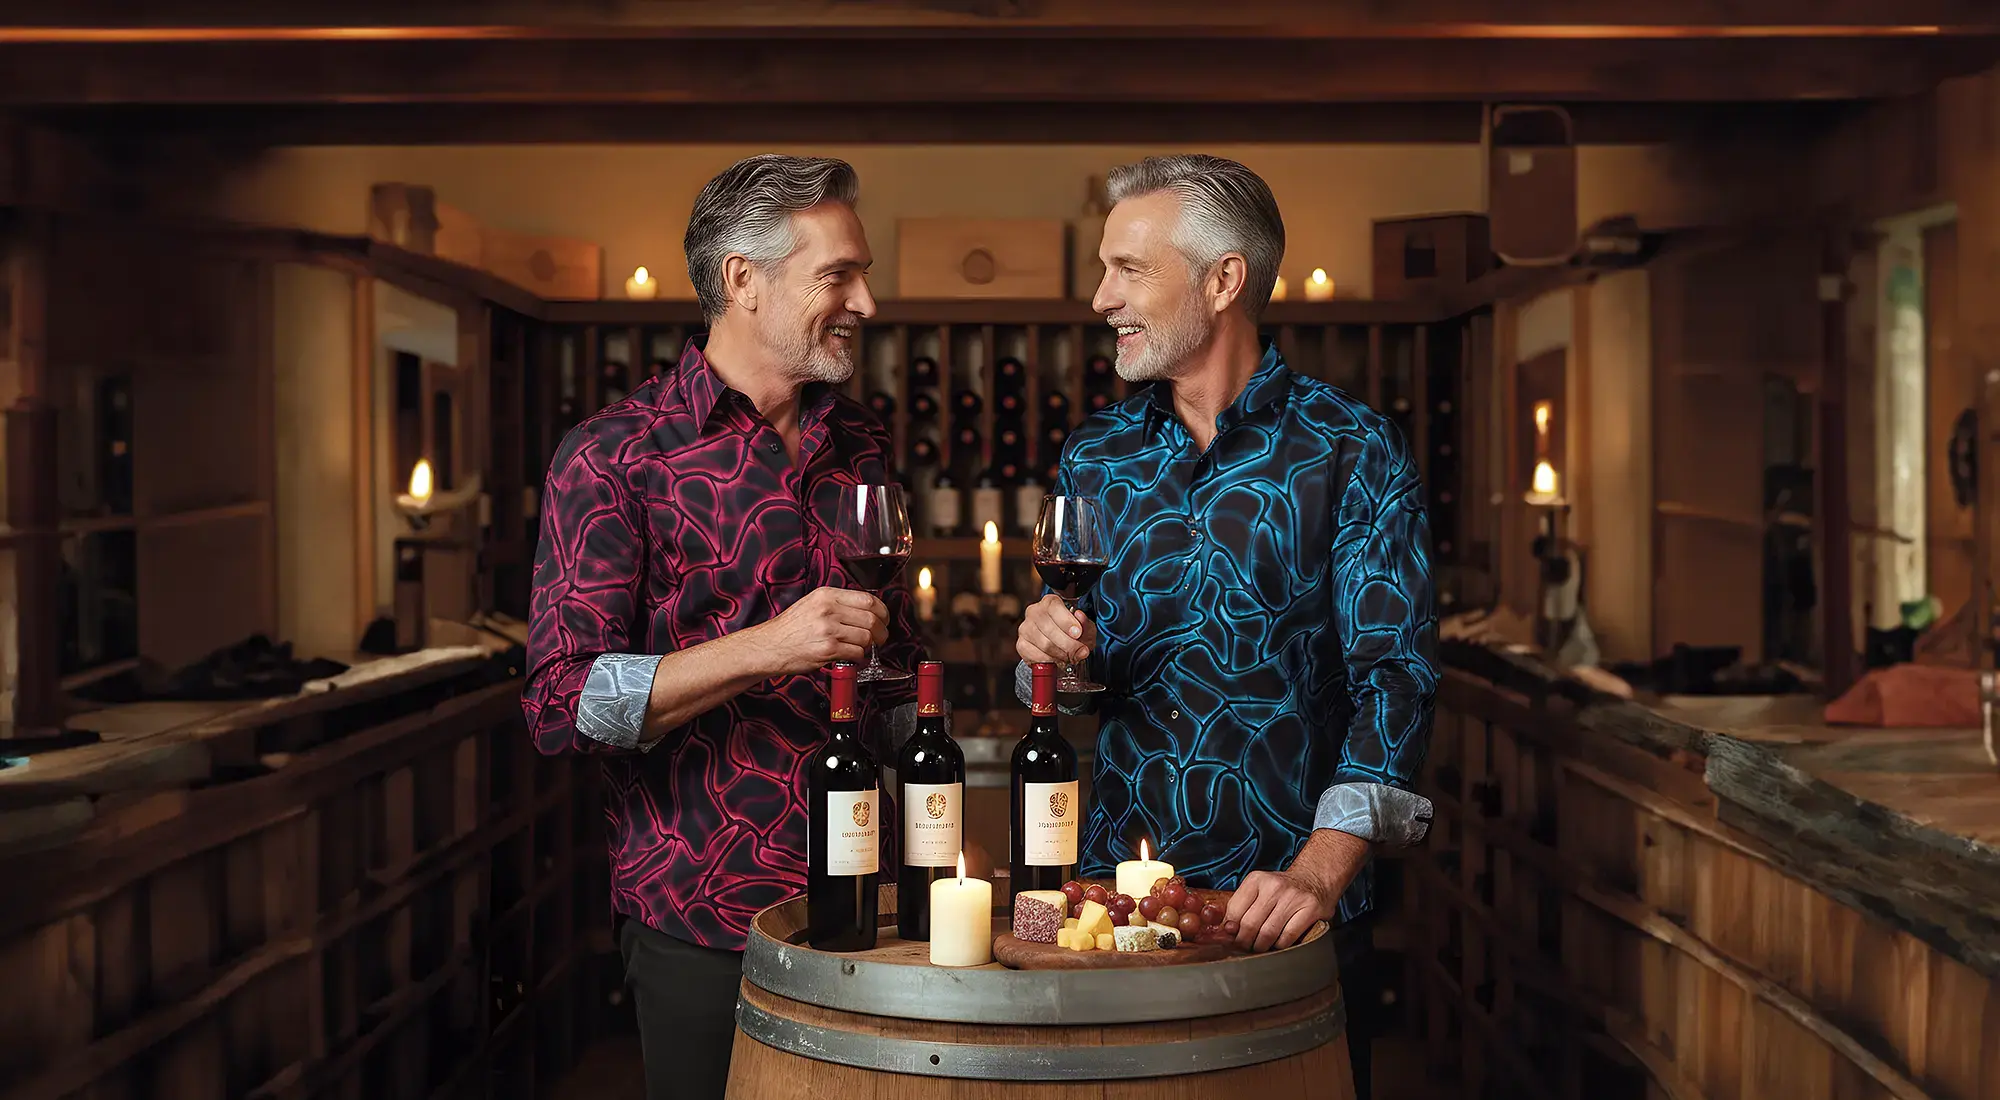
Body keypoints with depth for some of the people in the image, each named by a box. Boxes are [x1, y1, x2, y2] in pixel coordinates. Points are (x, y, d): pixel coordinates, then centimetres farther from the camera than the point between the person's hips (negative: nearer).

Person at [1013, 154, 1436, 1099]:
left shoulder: (1352, 453, -6)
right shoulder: (1094, 455, 7)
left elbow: (1395, 674, -14)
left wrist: (1320, 871, -26)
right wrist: (1053, 653, -10)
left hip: (1278, 912, -3)